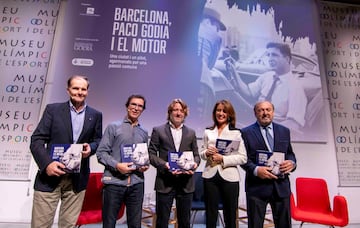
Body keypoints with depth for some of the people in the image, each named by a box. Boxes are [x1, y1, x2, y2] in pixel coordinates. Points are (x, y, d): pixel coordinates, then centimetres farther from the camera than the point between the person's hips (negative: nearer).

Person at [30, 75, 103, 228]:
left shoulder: (95, 115, 7)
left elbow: (98, 140, 13)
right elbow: (36, 140, -3)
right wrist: (47, 163, -18)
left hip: (77, 179, 2)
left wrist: (90, 148, -10)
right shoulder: (53, 109, 2)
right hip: (50, 176, -1)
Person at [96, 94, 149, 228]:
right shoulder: (113, 127, 3)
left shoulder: (144, 133, 15)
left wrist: (145, 165, -1)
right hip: (114, 182, -3)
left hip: (136, 183, 3)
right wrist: (117, 165, -18)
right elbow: (101, 152, -3)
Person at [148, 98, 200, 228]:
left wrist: (194, 164, -10)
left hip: (186, 183, 3)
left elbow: (196, 155, 12)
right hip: (165, 183, -2)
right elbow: (151, 154, -1)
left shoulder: (191, 133, 11)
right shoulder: (158, 131, 2)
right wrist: (164, 165, -17)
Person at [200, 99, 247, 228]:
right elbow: (202, 154, 13)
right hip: (210, 176, 2)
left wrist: (223, 159, -17)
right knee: (210, 214, 11)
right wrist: (207, 153, -10)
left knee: (230, 215, 12)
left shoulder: (237, 133, -1)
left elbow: (243, 158, -6)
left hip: (229, 177, -2)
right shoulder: (208, 132, 8)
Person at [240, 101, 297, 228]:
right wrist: (256, 170, -21)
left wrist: (292, 162, -7)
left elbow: (290, 153, 15)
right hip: (257, 186, -3)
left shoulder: (284, 131, 11)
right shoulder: (246, 132, -1)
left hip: (281, 186, 3)